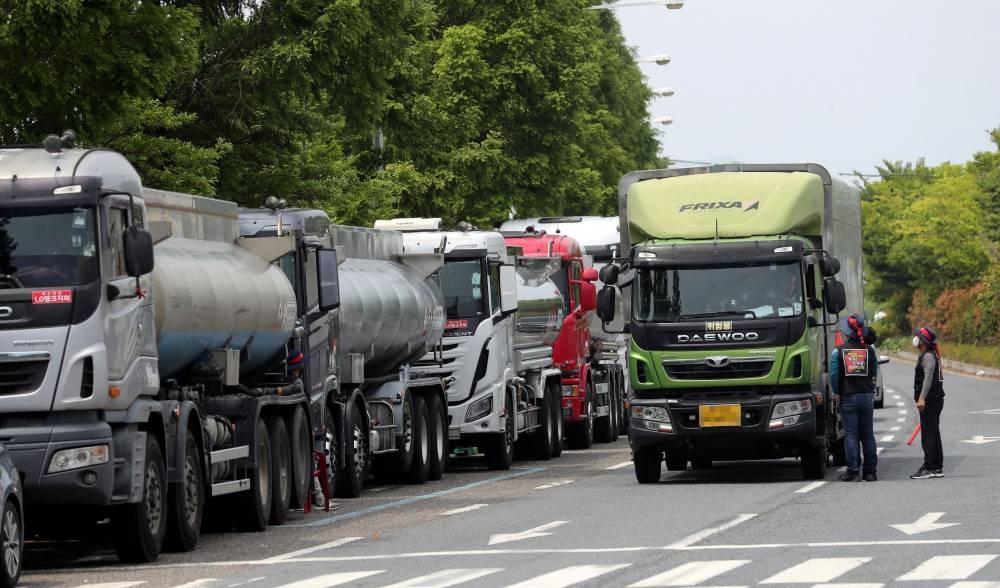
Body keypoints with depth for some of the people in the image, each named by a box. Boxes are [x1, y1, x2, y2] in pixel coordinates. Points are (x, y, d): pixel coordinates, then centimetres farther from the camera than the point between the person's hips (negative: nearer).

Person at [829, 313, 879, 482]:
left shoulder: (839, 351, -7)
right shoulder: (869, 350, 0)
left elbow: (834, 375, -7)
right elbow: (874, 373, 7)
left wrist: (837, 393, 6)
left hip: (848, 397, -2)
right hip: (867, 396, 2)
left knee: (850, 435, 0)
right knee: (867, 434, 9)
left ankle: (853, 471, -3)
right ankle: (870, 471, 10)